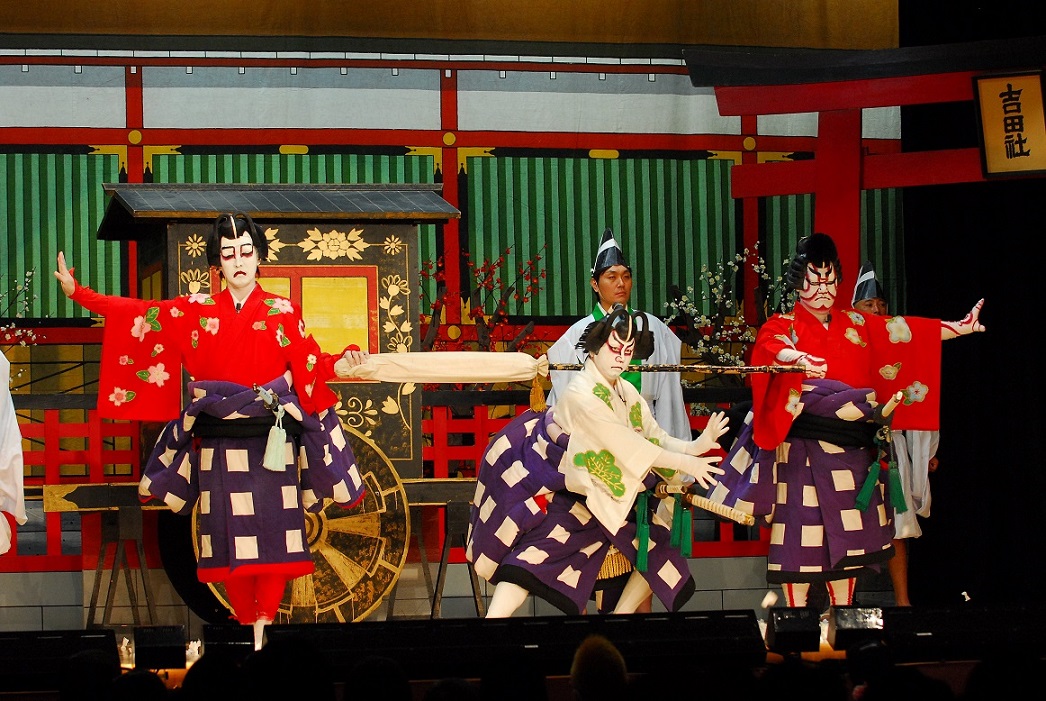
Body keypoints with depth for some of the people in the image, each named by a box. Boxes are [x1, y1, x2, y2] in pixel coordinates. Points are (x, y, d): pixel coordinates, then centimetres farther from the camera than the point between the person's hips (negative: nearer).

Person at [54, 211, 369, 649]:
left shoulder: (282, 314, 4)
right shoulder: (194, 312, 6)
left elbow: (310, 364, 1)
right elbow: (138, 315, 6)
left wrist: (343, 361, -19)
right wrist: (77, 293, 4)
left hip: (271, 443, -1)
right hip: (219, 443, 1)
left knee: (273, 536, -7)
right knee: (231, 539, -1)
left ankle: (264, 626, -4)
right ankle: (248, 627, 5)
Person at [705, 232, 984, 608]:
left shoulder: (856, 325, 15)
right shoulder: (784, 325, 0)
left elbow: (906, 331, 14)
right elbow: (772, 345, -22)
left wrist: (959, 328, 8)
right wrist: (799, 359, -44)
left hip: (851, 449, 5)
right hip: (803, 448, -5)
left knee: (847, 535, 6)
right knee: (802, 530, -6)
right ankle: (796, 612, -1)